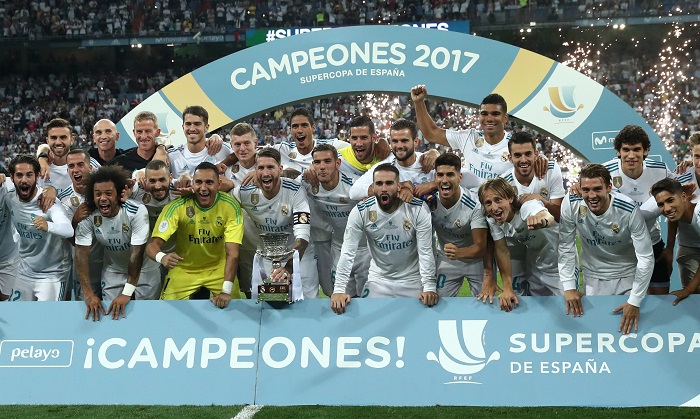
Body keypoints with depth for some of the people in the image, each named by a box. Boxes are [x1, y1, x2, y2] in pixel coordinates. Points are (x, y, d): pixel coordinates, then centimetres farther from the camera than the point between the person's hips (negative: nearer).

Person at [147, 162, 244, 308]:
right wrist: (162, 257, -50)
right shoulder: (177, 206, -22)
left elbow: (232, 252, -24)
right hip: (184, 269, 0)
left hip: (218, 268, 0)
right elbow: (153, 244, -25)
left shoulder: (231, 206, -20)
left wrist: (226, 291, -34)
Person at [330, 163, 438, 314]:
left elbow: (426, 251, -17)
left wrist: (429, 287, -25)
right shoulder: (360, 212, -16)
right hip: (378, 279, 1)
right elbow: (348, 252, -15)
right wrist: (339, 290, -21)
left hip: (412, 279, -1)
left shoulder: (418, 209, -18)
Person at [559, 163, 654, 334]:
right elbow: (565, 247, -11)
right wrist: (568, 286, -13)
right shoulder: (570, 204, -23)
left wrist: (635, 301, -21)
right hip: (593, 276, 1)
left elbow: (646, 258, -21)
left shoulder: (629, 210, -28)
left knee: (629, 326, 5)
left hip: (627, 274, -1)